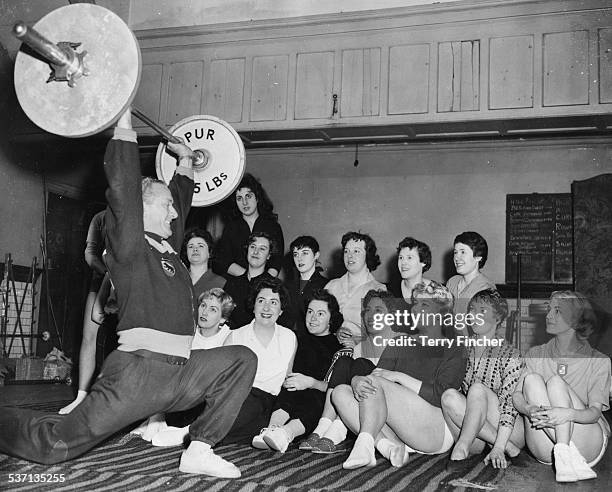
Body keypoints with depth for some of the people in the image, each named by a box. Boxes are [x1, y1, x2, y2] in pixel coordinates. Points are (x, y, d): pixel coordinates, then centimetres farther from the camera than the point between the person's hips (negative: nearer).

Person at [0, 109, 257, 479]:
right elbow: (123, 190, -19)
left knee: (242, 360, 4)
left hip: (178, 374, 8)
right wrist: (124, 127, -18)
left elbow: (181, 203, 31)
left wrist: (185, 165, 38)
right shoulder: (129, 245, -6)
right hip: (138, 371, -8)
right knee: (54, 445, -8)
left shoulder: (167, 247, 16)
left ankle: (199, 452, 2)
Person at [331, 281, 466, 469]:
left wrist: (398, 376, -14)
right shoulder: (398, 346, 23)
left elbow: (439, 396, -10)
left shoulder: (453, 351, 6)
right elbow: (374, 374, 7)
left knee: (374, 384, -23)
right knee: (340, 392, -13)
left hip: (437, 431, -6)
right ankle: (390, 446, -27)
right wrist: (357, 381, -18)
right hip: (397, 430, 6)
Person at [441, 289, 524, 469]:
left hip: (510, 432, -4)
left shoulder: (510, 355, -4)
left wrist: (498, 448, -24)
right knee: (449, 395, -24)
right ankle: (508, 447, -22)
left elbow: (509, 404, -14)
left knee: (477, 388, -26)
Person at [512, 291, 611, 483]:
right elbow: (516, 395, 0)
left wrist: (569, 414, -35)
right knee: (532, 379, -20)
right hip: (544, 450, 3)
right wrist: (528, 409, -26)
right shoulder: (535, 355, 12)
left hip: (586, 444, -2)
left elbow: (595, 413, -11)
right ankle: (566, 455, -33)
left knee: (555, 382, -21)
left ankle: (563, 454, -36)